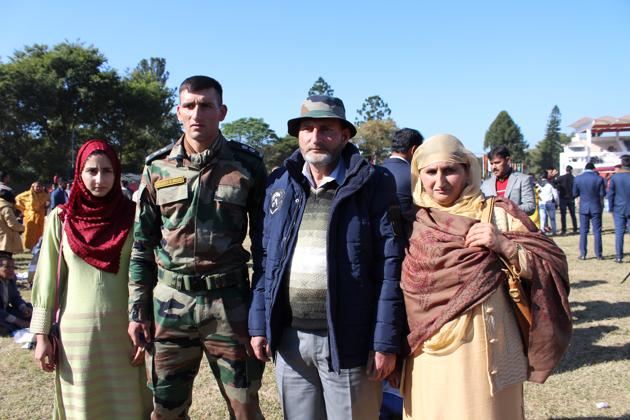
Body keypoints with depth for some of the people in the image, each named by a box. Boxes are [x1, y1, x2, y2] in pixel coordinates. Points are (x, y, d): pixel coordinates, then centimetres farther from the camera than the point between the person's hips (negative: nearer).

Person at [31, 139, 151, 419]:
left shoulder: (132, 216, -2)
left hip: (125, 327, 0)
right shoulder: (60, 218, -1)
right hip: (77, 329, 1)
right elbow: (47, 279, 3)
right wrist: (41, 336, 1)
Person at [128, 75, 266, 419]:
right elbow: (141, 246, 9)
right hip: (169, 303, 2)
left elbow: (263, 241, 3)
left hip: (229, 303, -2)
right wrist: (137, 310, 5)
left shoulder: (247, 165, -1)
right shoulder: (157, 168, 5)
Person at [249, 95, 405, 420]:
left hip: (347, 341, -4)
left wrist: (386, 342, -11)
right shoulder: (280, 185, 8)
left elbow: (390, 266, -8)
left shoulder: (372, 184, -5)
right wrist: (259, 324, 7)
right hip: (290, 340, 4)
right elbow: (267, 259, 12)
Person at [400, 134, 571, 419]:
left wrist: (504, 245, -17)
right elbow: (403, 288, 12)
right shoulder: (413, 223, 4)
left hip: (482, 349, -2)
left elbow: (552, 265, -3)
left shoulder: (496, 215, -1)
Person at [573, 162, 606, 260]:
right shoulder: (599, 179, -8)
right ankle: (598, 254, 7)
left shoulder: (577, 178, -4)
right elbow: (602, 194, -6)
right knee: (597, 231, 6)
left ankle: (582, 254, 6)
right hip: (596, 208, -1)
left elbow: (575, 194, 0)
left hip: (583, 208, 1)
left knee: (583, 231, 8)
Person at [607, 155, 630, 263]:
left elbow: (610, 194, -2)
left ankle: (619, 256, 5)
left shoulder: (615, 177, -6)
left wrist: (611, 208, 8)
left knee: (619, 233, 5)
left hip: (619, 209, 0)